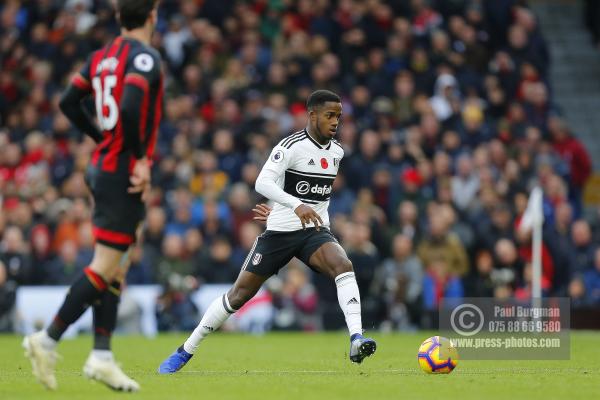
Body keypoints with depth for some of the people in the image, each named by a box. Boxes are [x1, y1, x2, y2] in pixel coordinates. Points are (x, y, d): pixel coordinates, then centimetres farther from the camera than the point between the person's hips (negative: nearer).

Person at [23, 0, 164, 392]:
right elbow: (130, 108, -27)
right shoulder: (146, 57, -13)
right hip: (124, 175, -9)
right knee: (105, 267, -7)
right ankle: (48, 341, -9)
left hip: (102, 166, 9)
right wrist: (141, 157, -18)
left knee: (117, 267, 11)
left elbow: (69, 102, 12)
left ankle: (102, 355, 10)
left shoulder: (102, 56, 11)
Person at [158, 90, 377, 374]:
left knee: (343, 266, -28)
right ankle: (185, 352, 15)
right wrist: (296, 205, -41)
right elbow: (262, 182, -29)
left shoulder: (337, 152, 8)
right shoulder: (292, 146, -14)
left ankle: (356, 340, -40)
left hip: (315, 231, 4)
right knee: (239, 294, 0)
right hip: (280, 231, -4)